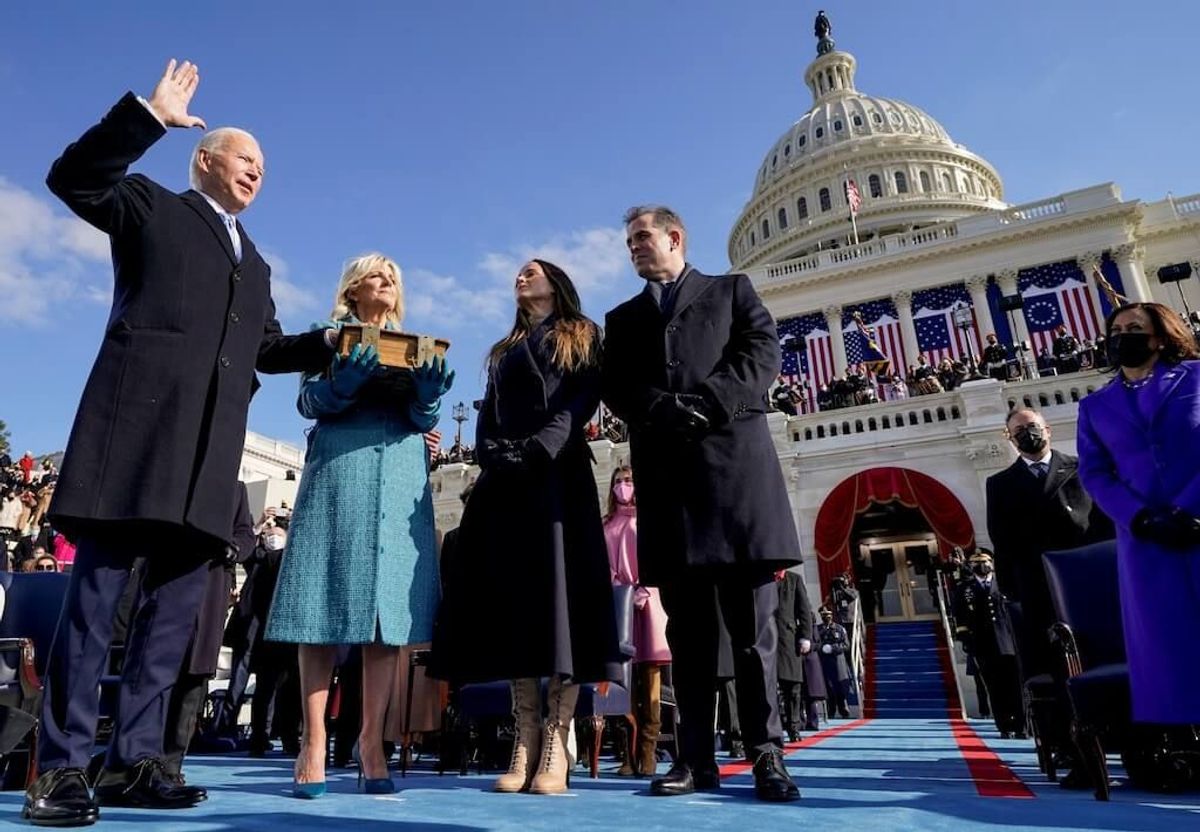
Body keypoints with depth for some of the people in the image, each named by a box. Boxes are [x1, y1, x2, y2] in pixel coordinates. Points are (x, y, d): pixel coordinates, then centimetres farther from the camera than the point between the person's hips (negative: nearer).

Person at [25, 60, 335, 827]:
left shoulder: (255, 262, 29)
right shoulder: (152, 207, 15)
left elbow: (267, 348, 26)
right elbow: (74, 178, -2)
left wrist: (333, 345, 13)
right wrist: (150, 115, -8)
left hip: (210, 447, 6)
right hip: (138, 424, -5)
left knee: (177, 603, 3)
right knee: (98, 591, -5)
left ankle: (134, 761, 11)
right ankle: (61, 767, 3)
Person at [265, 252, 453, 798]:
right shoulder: (329, 334, 14)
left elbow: (423, 420, 10)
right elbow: (310, 401, 2)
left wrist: (429, 391, -13)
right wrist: (347, 380, -18)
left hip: (401, 476, 3)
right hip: (338, 470, -2)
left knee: (390, 608, -3)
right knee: (326, 607, -6)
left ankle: (371, 743, 3)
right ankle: (314, 744, 1)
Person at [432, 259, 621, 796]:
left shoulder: (581, 338, 14)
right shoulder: (503, 351, 28)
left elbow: (582, 401, -2)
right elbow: (487, 416, 17)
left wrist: (537, 452, -17)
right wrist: (494, 456, -5)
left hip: (558, 474, -5)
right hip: (504, 481, 5)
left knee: (558, 588, -12)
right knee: (512, 595, -4)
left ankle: (556, 744, -11)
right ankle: (526, 740, -2)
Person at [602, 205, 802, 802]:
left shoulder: (731, 290, 18)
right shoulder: (624, 318, 24)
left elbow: (763, 352, 2)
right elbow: (615, 388, 9)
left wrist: (706, 405, -12)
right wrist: (663, 410, -11)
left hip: (735, 461, -2)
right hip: (665, 473, 3)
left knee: (752, 624, -1)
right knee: (687, 627, 4)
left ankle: (766, 754, 7)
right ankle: (696, 758, 9)